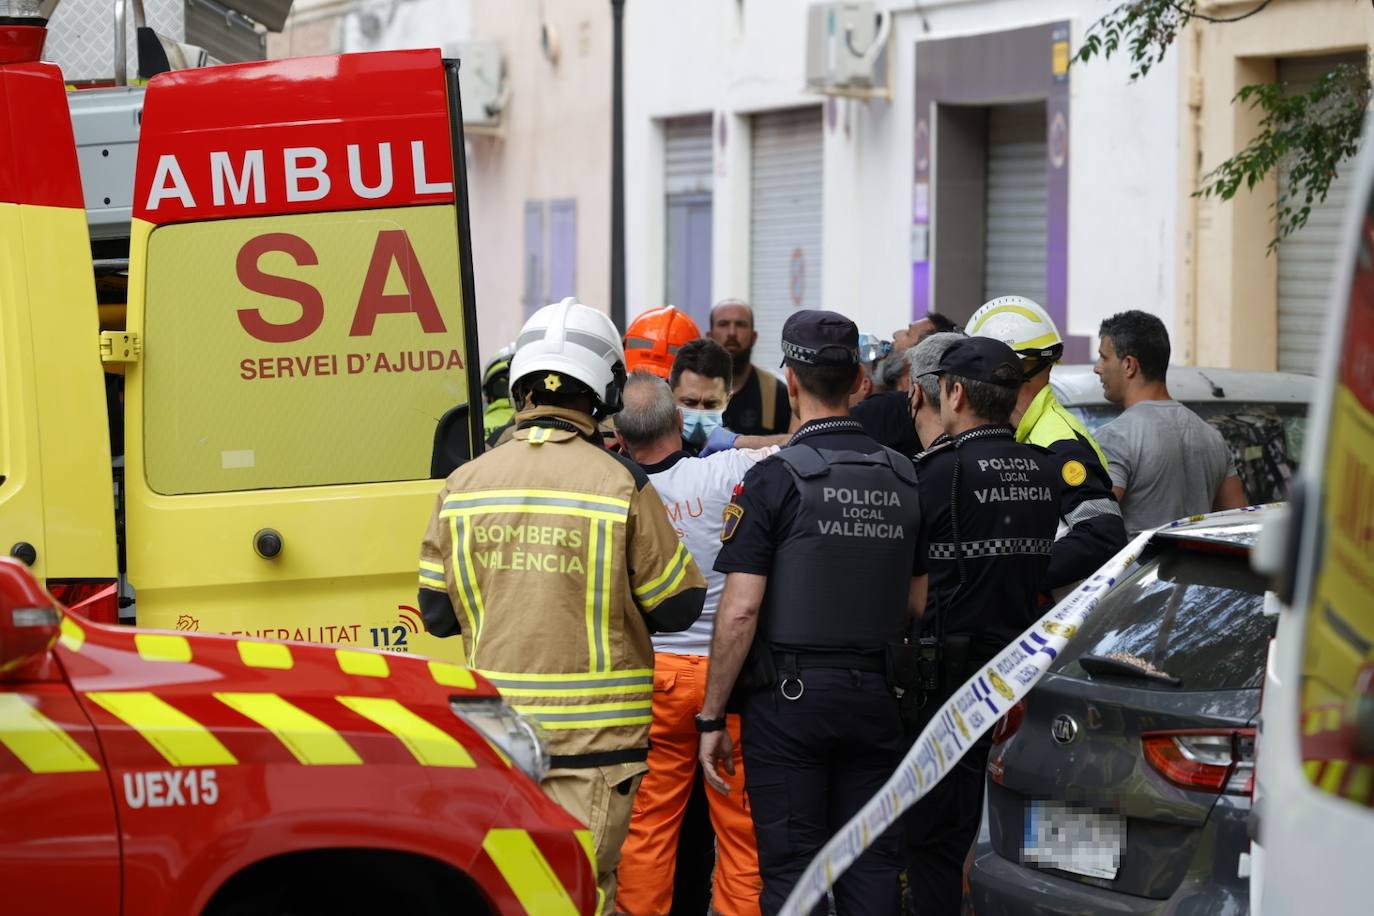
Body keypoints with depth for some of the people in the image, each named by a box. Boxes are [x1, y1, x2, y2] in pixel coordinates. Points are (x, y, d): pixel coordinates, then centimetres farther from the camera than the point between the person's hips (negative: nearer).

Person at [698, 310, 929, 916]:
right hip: (874, 696, 5)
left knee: (791, 866, 1)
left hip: (789, 693, -5)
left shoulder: (775, 478, -11)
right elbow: (917, 604, 12)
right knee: (871, 865, 10)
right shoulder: (902, 477, 6)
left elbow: (741, 610, -15)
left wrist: (712, 717, -8)